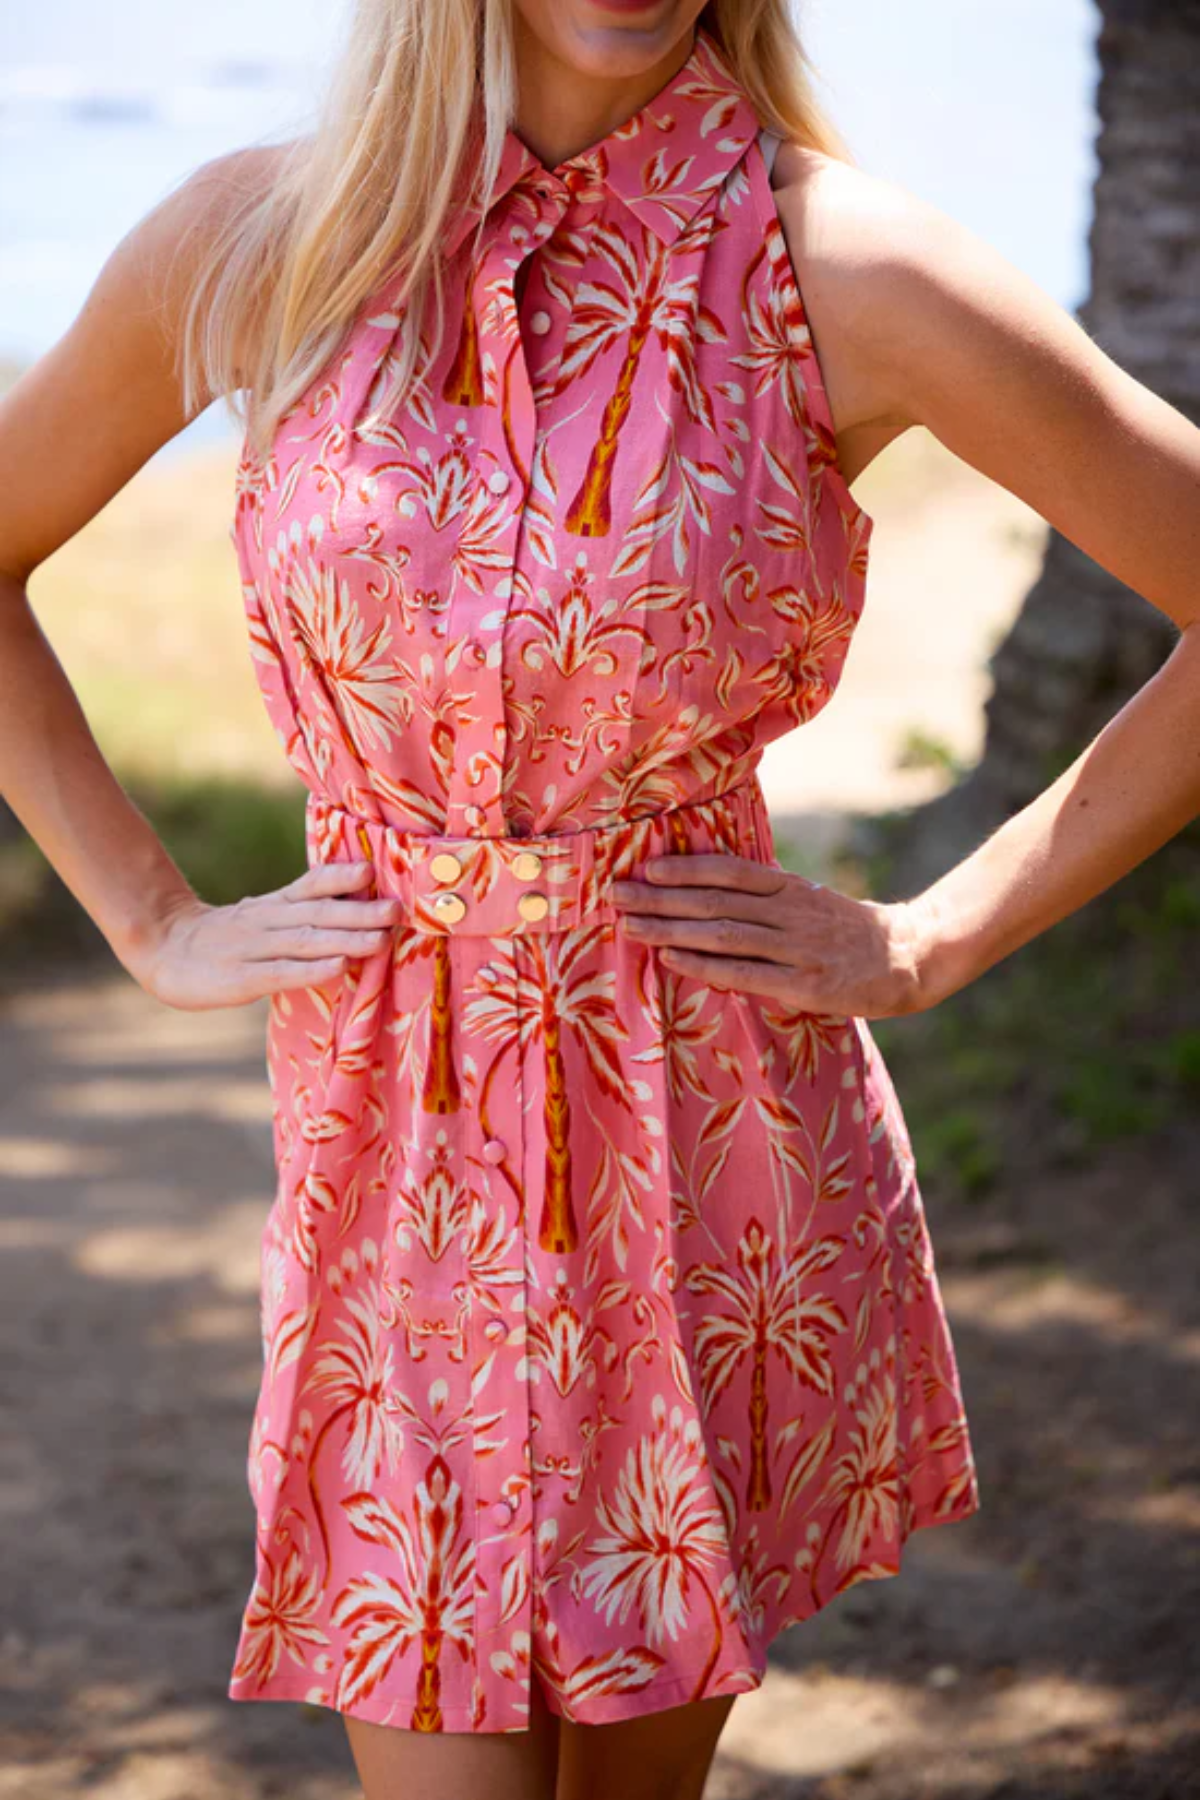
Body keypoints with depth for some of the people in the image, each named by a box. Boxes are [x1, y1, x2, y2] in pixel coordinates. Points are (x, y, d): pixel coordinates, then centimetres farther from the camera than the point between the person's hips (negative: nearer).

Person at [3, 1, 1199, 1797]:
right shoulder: (256, 241, -4)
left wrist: (939, 938, -4)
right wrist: (157, 929, 4)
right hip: (395, 1143, 1)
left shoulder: (849, 272, -10)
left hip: (716, 1139, 0)